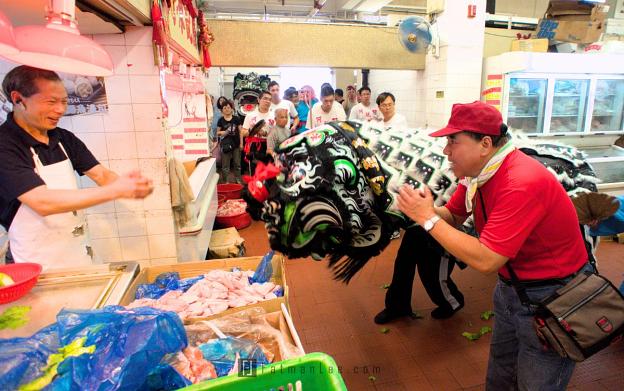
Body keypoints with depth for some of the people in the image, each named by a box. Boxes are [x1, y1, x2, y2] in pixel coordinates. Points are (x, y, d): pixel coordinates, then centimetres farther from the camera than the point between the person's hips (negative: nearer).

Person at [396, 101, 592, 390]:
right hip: (510, 286, 8)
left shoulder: (522, 183, -33)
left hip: (550, 296, -7)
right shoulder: (477, 170, -6)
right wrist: (421, 208, -19)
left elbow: (485, 260, -35)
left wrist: (428, 218, -30)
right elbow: (453, 216, 2)